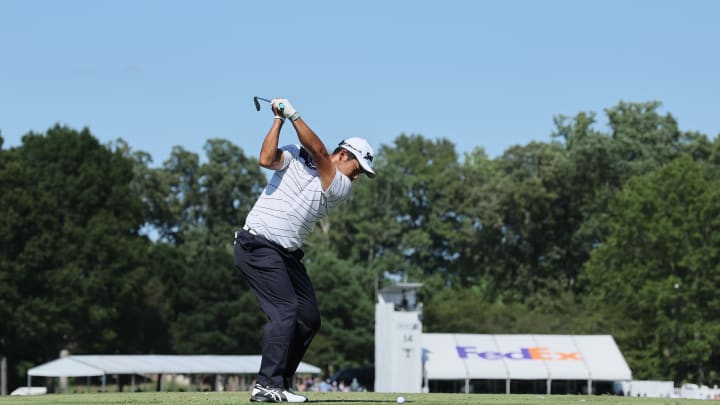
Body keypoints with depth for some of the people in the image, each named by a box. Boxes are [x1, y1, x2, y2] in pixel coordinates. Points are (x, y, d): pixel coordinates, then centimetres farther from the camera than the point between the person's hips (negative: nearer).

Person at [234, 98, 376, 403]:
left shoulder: (341, 189, 4)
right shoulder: (295, 155, -1)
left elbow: (319, 152, -11)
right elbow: (266, 159, -21)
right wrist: (279, 119, -17)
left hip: (288, 254, 7)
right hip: (258, 245, -7)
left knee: (309, 319, 6)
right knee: (285, 310, -19)